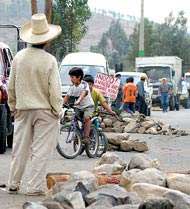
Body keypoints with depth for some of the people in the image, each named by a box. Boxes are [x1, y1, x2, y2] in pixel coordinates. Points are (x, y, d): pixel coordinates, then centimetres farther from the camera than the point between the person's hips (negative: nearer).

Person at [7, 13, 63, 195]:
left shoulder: (19, 57, -3)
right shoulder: (49, 60, -14)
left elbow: (11, 87, 5)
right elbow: (55, 90, -13)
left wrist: (13, 107, 17)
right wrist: (57, 111, -1)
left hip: (23, 110, 4)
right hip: (44, 110, -4)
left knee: (20, 149, 13)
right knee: (40, 150, 3)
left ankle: (13, 184, 21)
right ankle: (35, 187, 3)